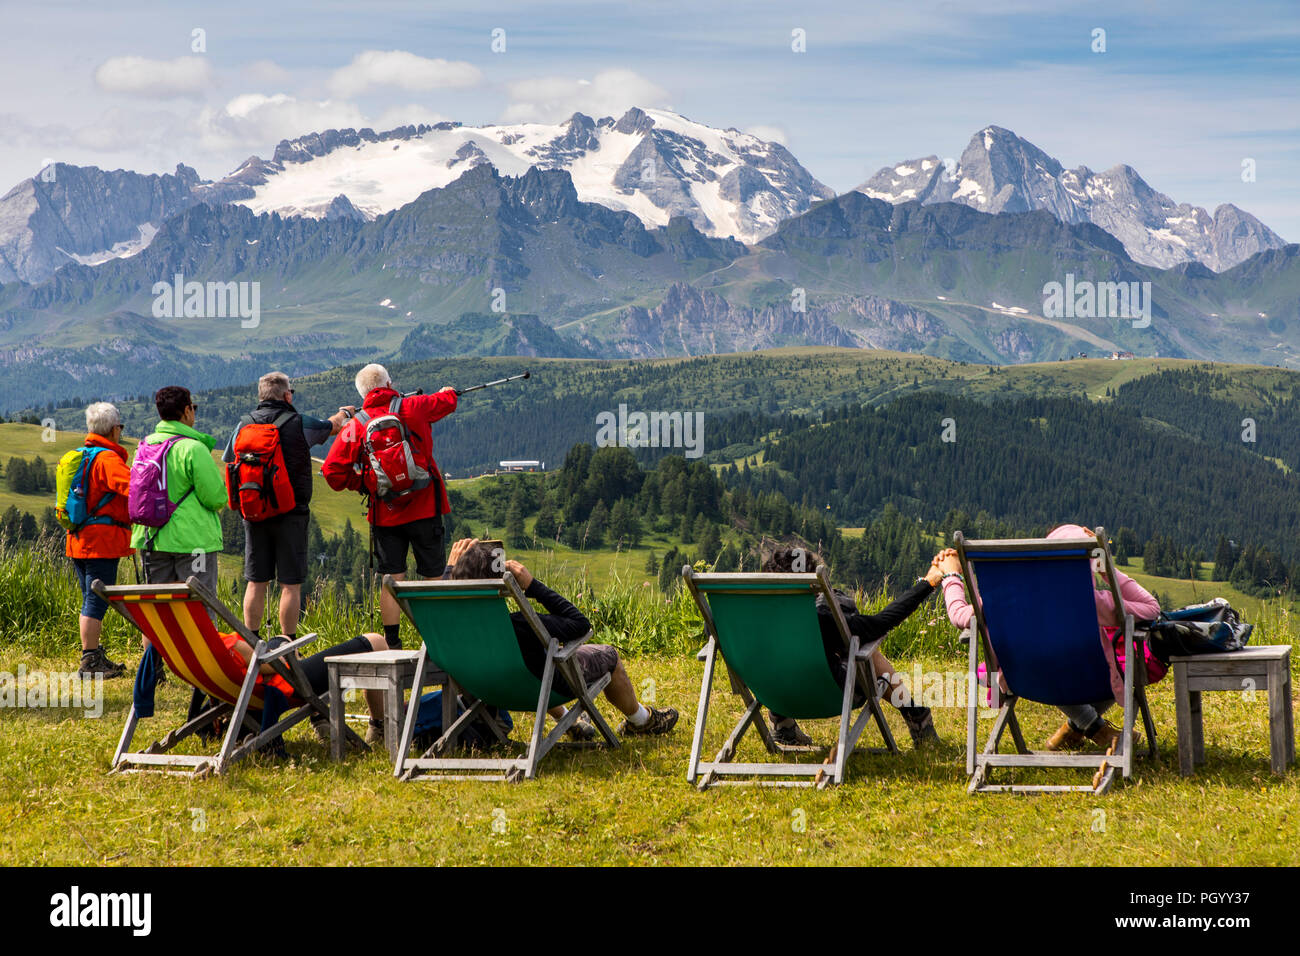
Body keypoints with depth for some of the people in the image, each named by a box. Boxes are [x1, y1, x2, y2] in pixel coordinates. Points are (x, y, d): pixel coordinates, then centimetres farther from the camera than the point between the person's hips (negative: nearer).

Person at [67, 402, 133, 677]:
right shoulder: (108, 459, -13)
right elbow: (134, 488, -28)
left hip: (78, 539, 9)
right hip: (102, 541, -9)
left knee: (91, 601, 15)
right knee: (97, 602, -6)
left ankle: (94, 657, 22)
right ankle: (89, 662, -5)